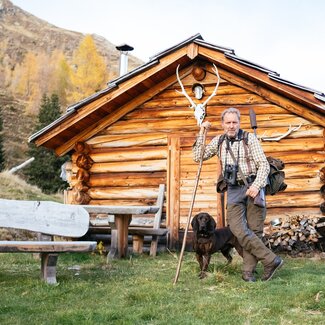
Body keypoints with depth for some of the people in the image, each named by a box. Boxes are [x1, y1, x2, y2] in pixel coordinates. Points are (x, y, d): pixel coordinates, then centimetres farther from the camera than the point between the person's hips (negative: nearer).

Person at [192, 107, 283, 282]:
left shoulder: (250, 138, 0)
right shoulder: (218, 141, 12)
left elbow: (264, 164, -5)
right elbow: (198, 157, 10)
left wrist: (256, 185, -21)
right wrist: (201, 133, 4)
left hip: (252, 188, -3)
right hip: (233, 191, 3)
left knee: (254, 230, -3)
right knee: (238, 229, -12)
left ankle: (248, 271, 6)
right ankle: (271, 260, -5)